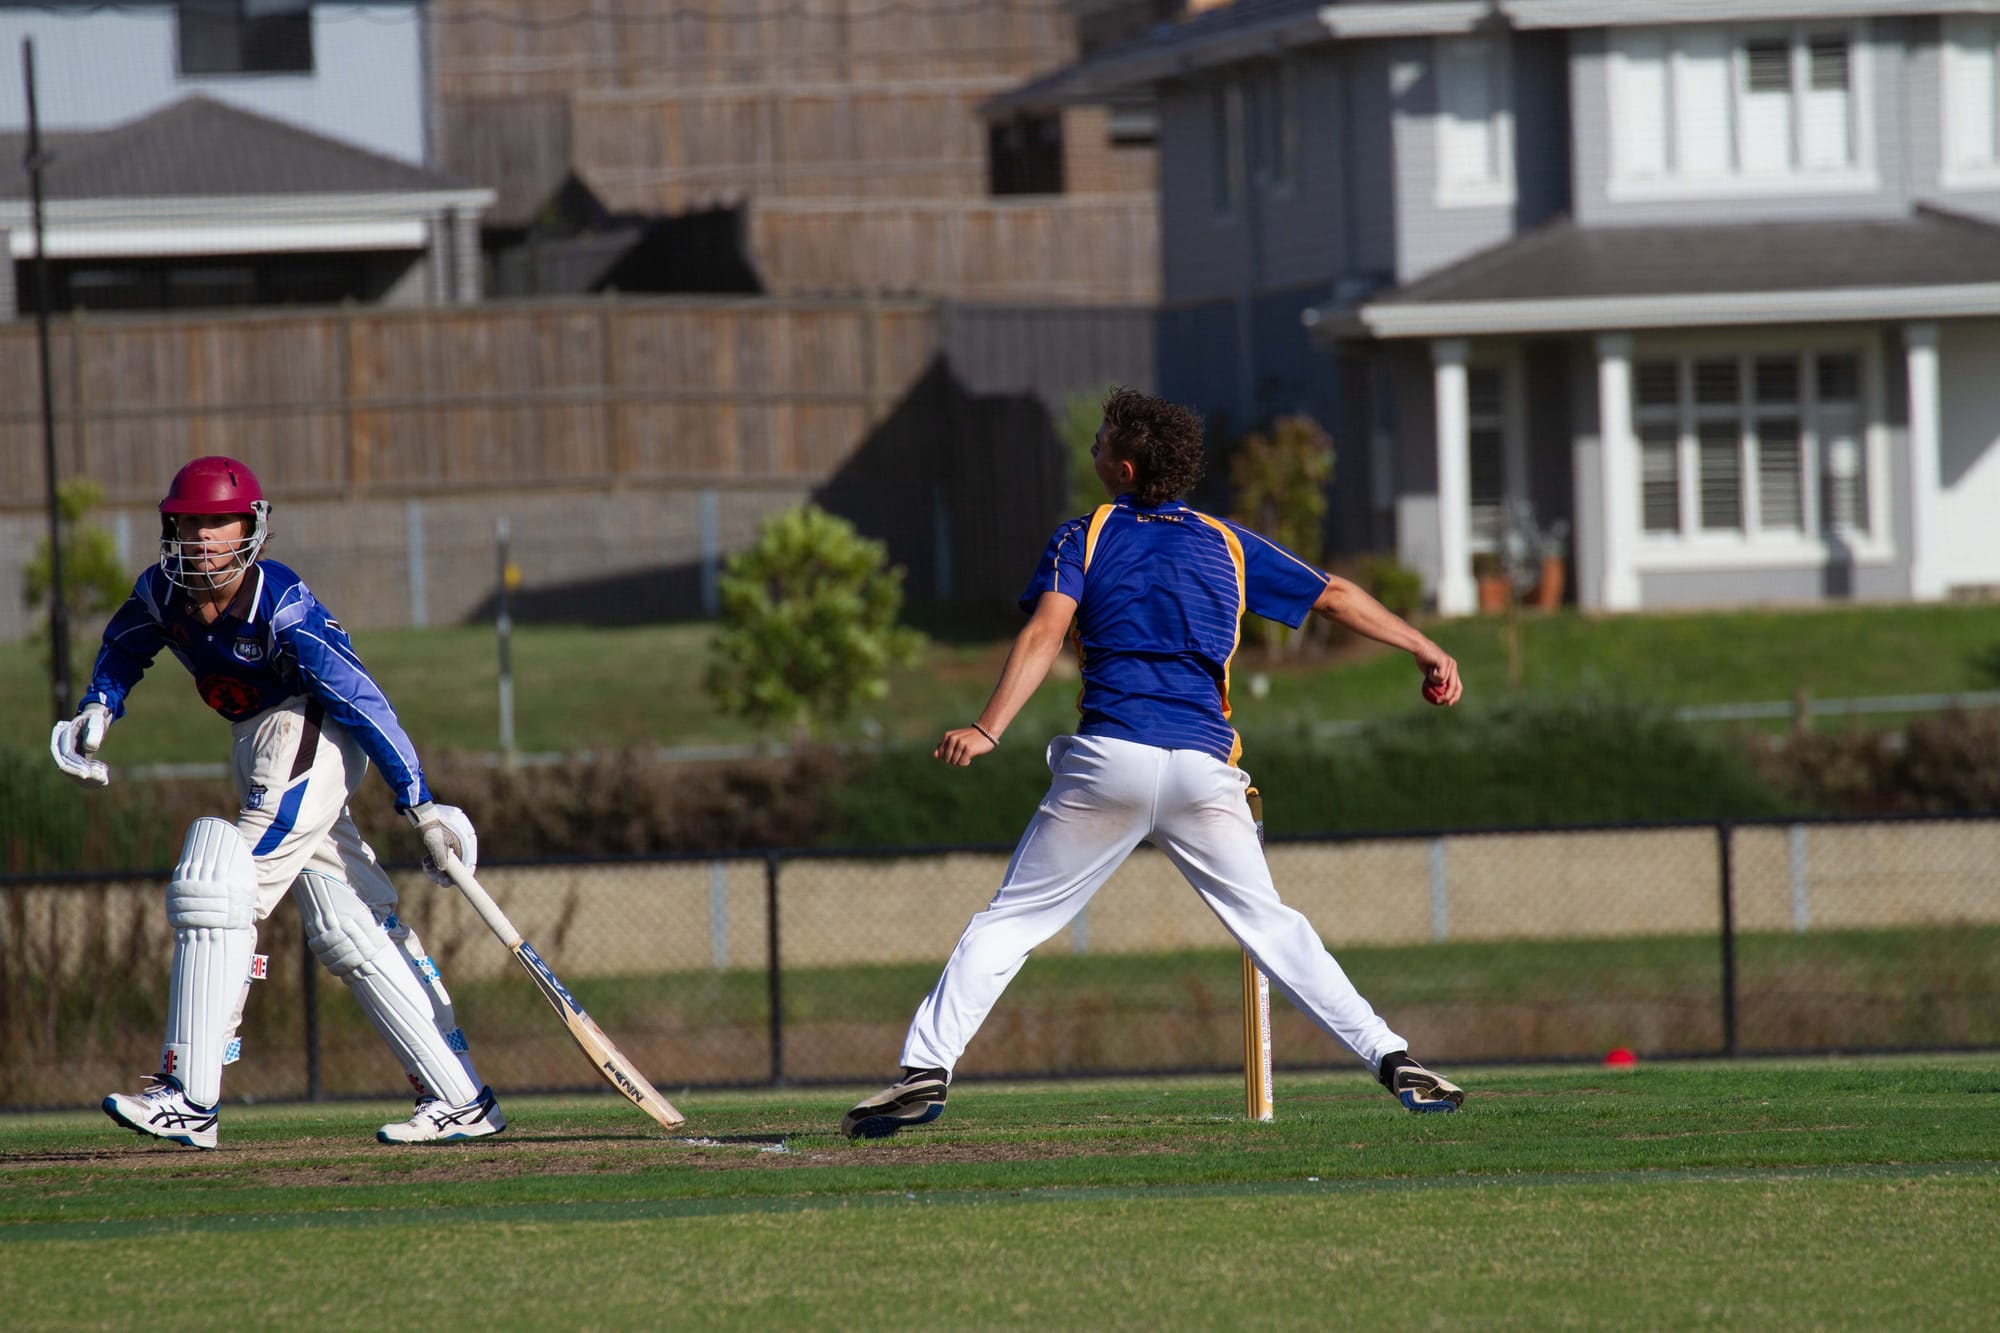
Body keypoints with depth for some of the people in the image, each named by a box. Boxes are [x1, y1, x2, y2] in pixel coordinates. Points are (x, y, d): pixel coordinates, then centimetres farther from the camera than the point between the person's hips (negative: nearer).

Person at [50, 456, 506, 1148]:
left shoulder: (282, 605, -24)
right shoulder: (160, 593, -4)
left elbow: (359, 698, -24)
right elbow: (124, 643, 19)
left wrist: (419, 804, -25)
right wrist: (99, 707, 1)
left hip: (309, 736, -8)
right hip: (254, 746, 8)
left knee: (222, 886, -16)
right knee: (348, 928, 8)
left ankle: (189, 1097, -15)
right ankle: (460, 1099, 12)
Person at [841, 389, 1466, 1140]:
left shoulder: (1085, 537, 9)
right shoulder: (1229, 546, 18)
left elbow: (1045, 634, -6)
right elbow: (1336, 598, 20)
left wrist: (987, 731, -17)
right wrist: (1427, 652, 30)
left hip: (1108, 760, -2)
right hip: (1206, 768, 2)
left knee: (1008, 923, 3)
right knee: (1271, 928, 12)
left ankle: (926, 1071, -7)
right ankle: (1391, 1058, 2)